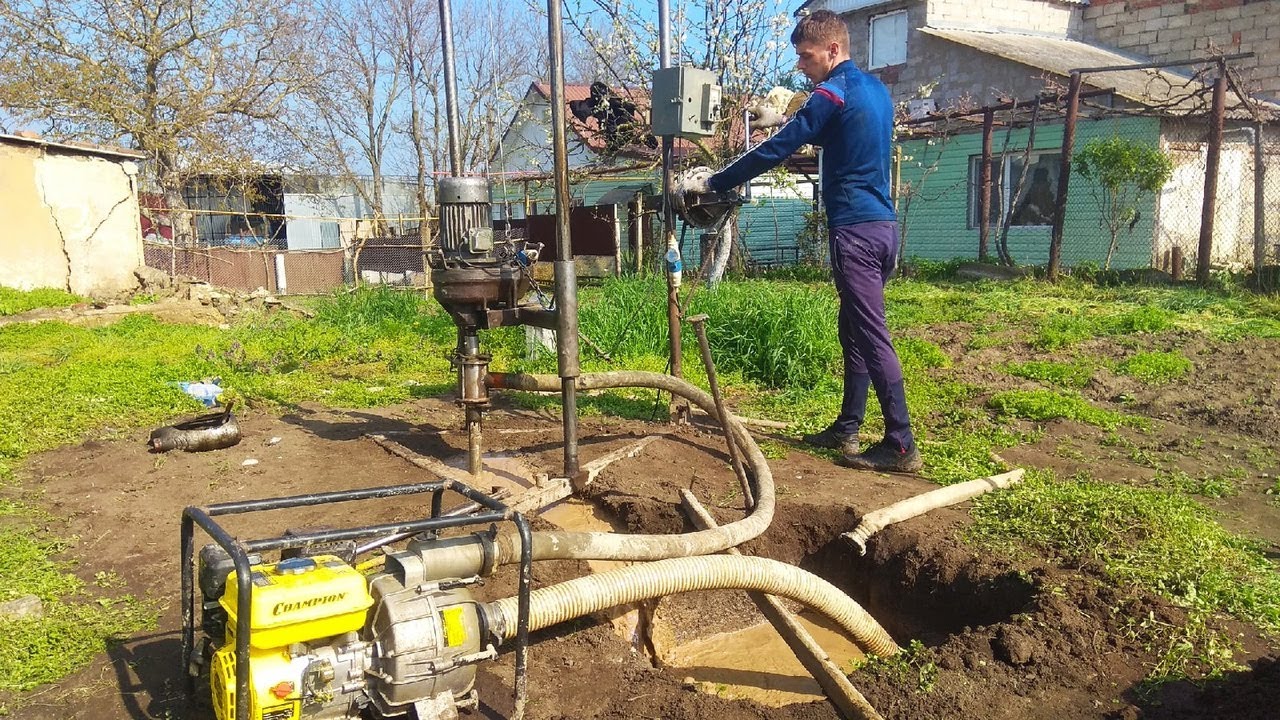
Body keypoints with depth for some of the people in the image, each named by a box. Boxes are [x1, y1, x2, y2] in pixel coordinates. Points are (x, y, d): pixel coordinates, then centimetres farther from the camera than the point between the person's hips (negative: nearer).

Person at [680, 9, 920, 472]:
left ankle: (901, 447, -6)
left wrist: (712, 183, -4)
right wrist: (805, 123, 25)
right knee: (854, 331, 14)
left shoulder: (834, 93, -9)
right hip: (883, 225, 10)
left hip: (856, 229, -9)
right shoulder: (876, 90, 18)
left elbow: (776, 150, -10)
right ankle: (846, 429, 22)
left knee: (872, 337, -8)